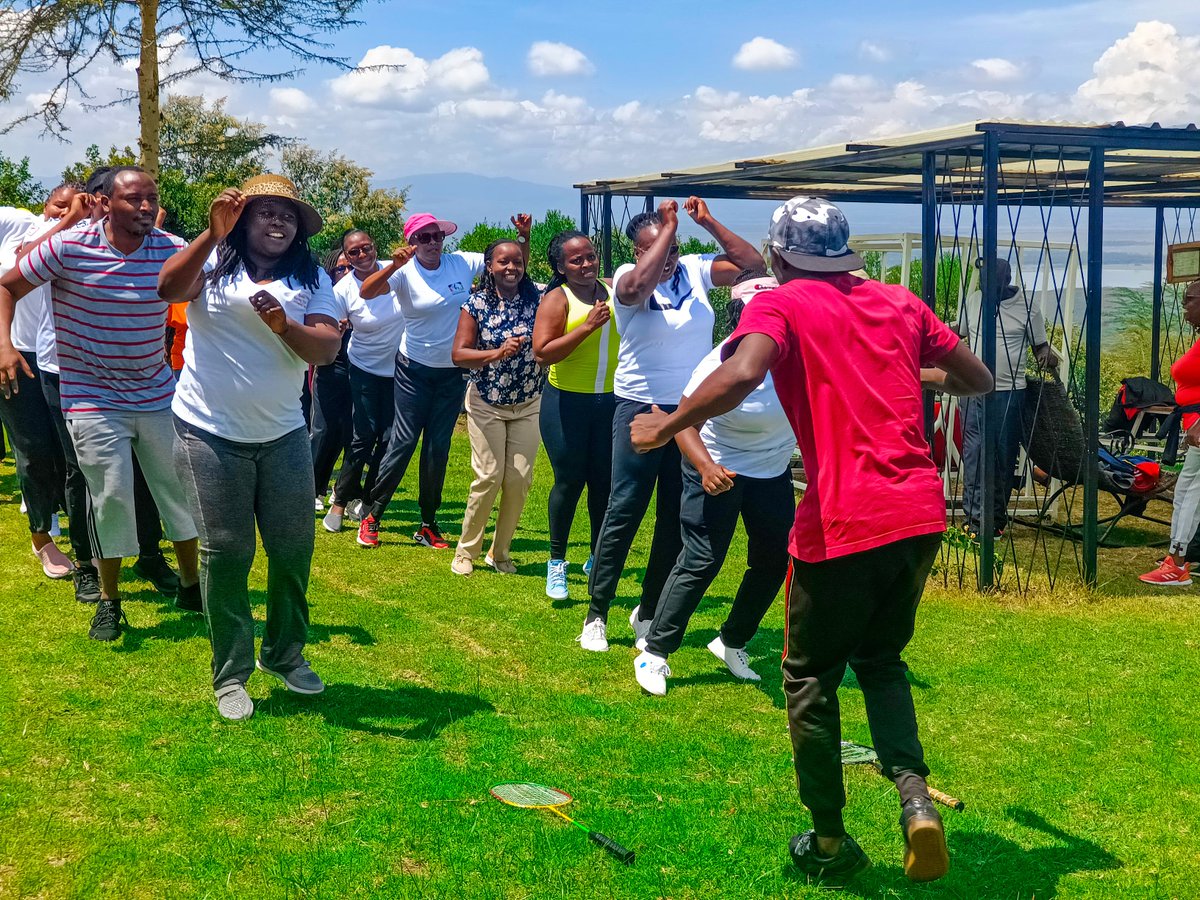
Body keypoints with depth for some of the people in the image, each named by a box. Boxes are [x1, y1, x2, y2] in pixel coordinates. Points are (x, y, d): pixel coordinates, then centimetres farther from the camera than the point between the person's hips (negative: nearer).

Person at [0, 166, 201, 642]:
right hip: (93, 397, -3)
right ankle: (108, 600, 15)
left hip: (156, 393, 3)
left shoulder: (171, 249, -7)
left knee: (181, 489, 10)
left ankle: (191, 585, 30)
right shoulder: (68, 247, -12)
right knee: (113, 494, -5)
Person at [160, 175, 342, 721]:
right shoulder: (213, 262, -2)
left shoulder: (311, 280, 4)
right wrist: (213, 234, -33)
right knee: (225, 553, 2)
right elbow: (169, 288, -23)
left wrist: (285, 326, -27)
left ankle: (284, 655, 28)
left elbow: (327, 349, -9)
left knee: (294, 549, 8)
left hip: (282, 434, 3)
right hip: (210, 433, -3)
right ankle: (230, 674, 13)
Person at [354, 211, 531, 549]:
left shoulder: (463, 263, -4)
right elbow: (366, 292, -28)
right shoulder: (405, 272, -12)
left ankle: (428, 525, 18)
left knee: (439, 448, 8)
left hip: (453, 372, 3)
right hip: (415, 370, -3)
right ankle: (371, 515, 9)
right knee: (404, 442, -4)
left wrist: (524, 235, -14)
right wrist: (395, 265, -40)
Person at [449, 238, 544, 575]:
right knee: (489, 477, -8)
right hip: (486, 405, -2)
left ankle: (500, 552, 16)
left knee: (520, 479, -1)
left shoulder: (536, 300, -3)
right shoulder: (476, 304, -6)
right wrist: (498, 353, -25)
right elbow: (458, 354, -12)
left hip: (528, 405, 2)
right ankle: (466, 551, 8)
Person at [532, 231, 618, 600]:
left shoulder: (613, 291, 4)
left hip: (611, 400, 3)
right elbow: (543, 352, -17)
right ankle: (556, 563, 18)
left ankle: (598, 558, 25)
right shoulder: (557, 299, -7)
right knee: (569, 481, 2)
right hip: (567, 402, -3)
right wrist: (587, 326, -23)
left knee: (605, 481, 8)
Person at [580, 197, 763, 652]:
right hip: (642, 409, -4)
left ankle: (648, 613, 23)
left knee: (676, 519, 10)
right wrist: (669, 228, -26)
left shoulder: (695, 269, 2)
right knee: (623, 513, -3)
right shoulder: (628, 278, -9)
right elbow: (637, 285, -33)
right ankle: (596, 616, 5)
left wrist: (707, 222, -10)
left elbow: (751, 262, -2)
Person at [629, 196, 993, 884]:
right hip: (922, 513, 5)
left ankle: (830, 843, 23)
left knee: (811, 679, 16)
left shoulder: (781, 305, 0)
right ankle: (916, 796, 4)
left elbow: (742, 374, -21)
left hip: (844, 523, -5)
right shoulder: (899, 301, 15)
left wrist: (666, 426, -8)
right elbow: (978, 379, 21)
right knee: (880, 659, 25)